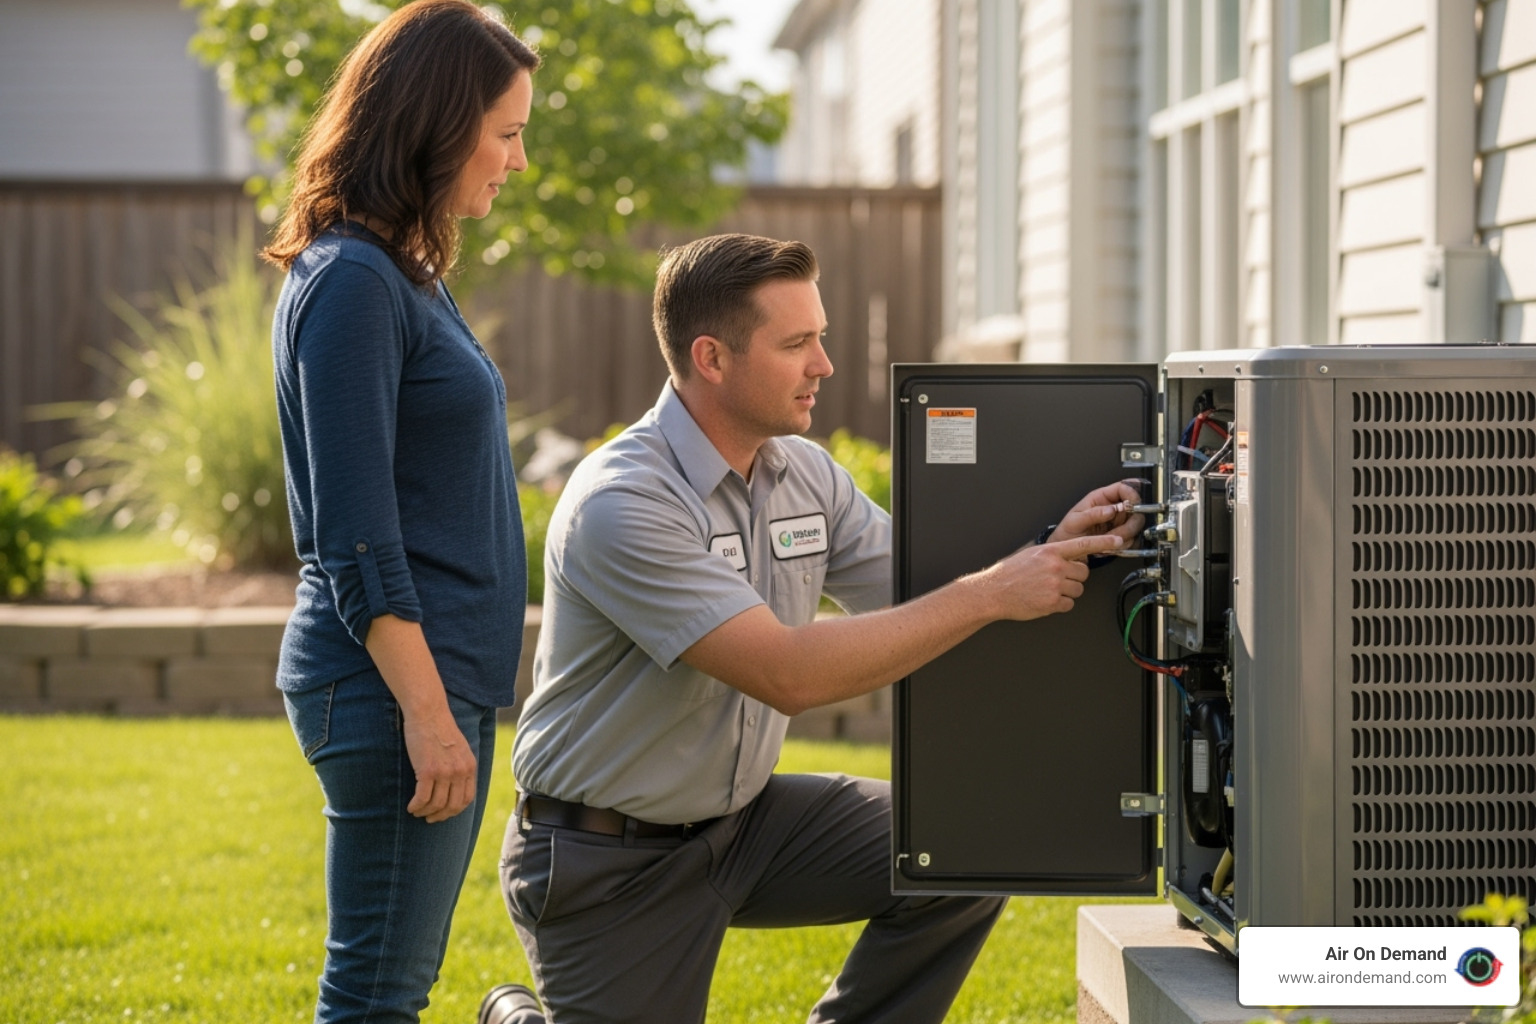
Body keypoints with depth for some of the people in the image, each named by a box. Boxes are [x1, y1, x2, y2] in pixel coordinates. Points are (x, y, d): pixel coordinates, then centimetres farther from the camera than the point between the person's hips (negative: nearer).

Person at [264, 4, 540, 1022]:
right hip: (394, 682, -10)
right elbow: (356, 536, -19)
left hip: (444, 679, 10)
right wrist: (425, 709, -20)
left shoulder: (411, 276, 15)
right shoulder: (351, 281, -14)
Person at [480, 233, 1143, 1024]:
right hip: (607, 860, -7)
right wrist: (991, 593, -31)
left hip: (742, 813, 7)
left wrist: (1050, 553, -19)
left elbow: (926, 612, 0)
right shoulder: (622, 505, -25)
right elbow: (788, 674, -32)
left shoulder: (806, 475, 0)